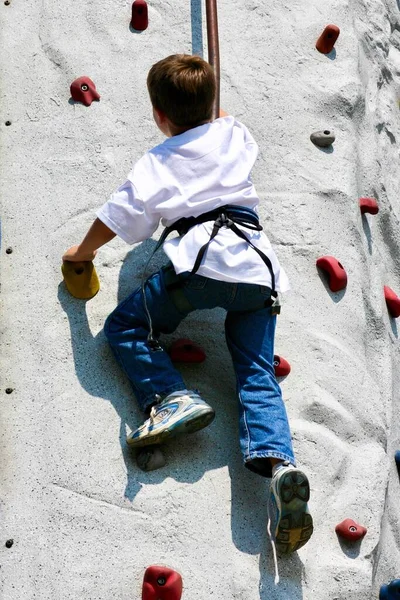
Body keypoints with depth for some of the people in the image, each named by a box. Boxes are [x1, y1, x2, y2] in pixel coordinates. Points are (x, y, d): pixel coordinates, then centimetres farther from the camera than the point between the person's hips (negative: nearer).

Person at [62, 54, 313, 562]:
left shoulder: (160, 160, 9)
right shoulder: (234, 135, 21)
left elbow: (120, 215, 3)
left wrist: (82, 252, 19)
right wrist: (214, 114, 66)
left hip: (205, 261, -5)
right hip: (259, 268, 5)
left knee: (124, 326, 11)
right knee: (258, 377, 1)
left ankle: (172, 398, -11)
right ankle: (279, 464, -23)